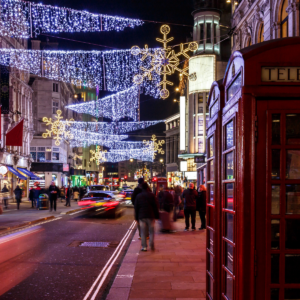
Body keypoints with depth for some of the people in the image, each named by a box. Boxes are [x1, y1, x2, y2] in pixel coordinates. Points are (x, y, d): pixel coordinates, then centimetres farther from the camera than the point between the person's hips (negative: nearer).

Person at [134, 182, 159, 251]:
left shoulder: (138, 196, 4)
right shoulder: (152, 195, -1)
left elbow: (136, 208, 7)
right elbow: (156, 206, 0)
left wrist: (136, 217, 13)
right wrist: (156, 215, 7)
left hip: (142, 216, 1)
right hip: (151, 216, -1)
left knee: (143, 232, 4)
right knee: (151, 231, 7)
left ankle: (144, 246, 3)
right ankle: (152, 246, 0)